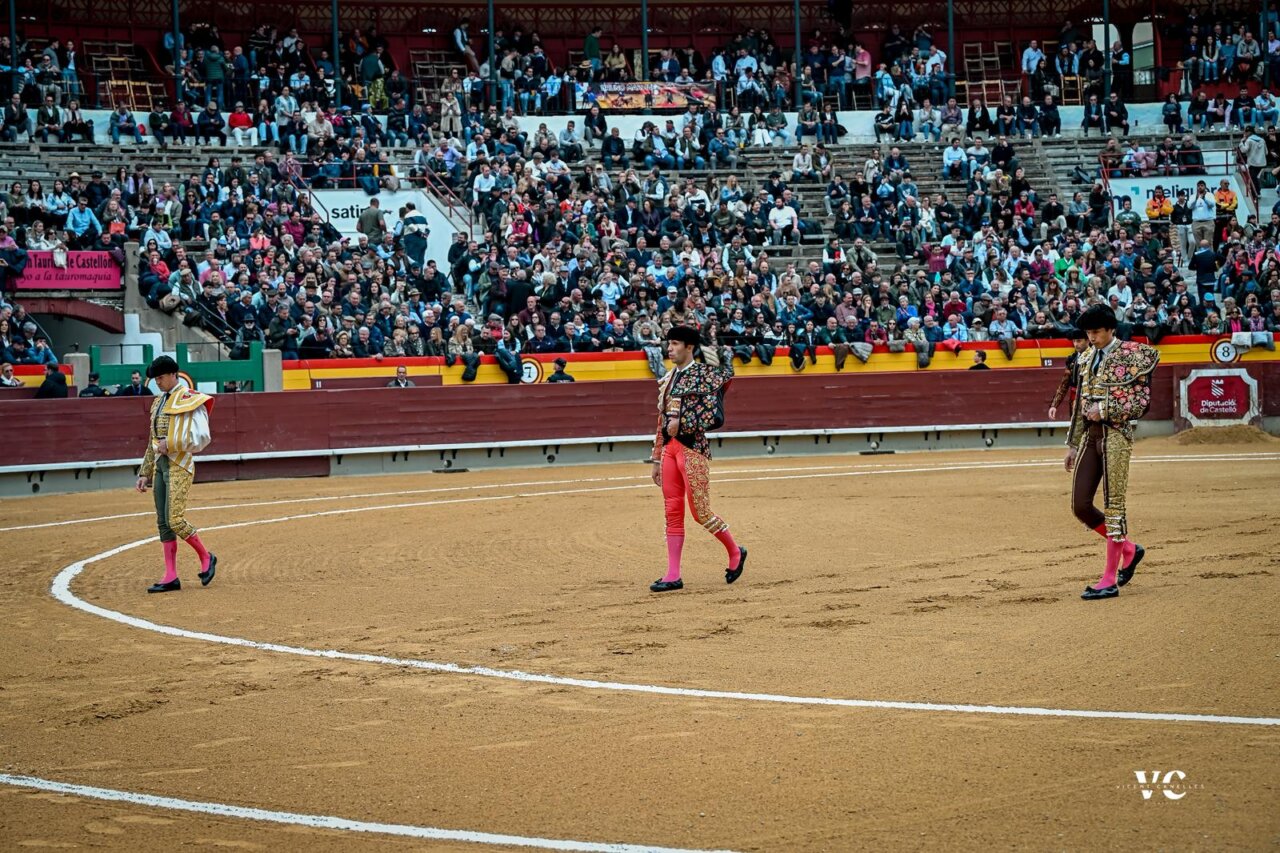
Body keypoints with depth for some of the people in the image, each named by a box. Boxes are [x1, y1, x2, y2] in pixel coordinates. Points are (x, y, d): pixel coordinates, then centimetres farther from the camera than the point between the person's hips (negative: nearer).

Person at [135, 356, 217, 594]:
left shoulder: (189, 400, -8)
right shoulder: (158, 403, 18)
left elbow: (202, 438, -15)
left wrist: (171, 444, -17)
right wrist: (145, 473, 19)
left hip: (179, 465, -8)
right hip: (160, 465, 8)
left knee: (175, 520, -13)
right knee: (163, 522, 4)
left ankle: (206, 557, 9)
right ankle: (171, 577, 7)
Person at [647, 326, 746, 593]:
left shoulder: (705, 374, -6)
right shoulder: (667, 380, 15)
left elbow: (713, 415, -14)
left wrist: (682, 422, -17)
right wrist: (657, 458, 18)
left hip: (693, 447, -7)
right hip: (669, 448, 7)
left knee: (701, 512, -5)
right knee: (673, 512, 4)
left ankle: (735, 552, 17)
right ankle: (673, 575, 5)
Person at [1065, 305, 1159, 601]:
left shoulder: (1130, 356, -6)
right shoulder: (1087, 359, 14)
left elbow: (1142, 402, -8)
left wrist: (1105, 410, -16)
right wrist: (1072, 444, 17)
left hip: (1116, 435, -7)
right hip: (1089, 436, 7)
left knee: (1113, 506, -5)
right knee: (1080, 506, 2)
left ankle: (1110, 580, -1)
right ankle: (1128, 549, 23)